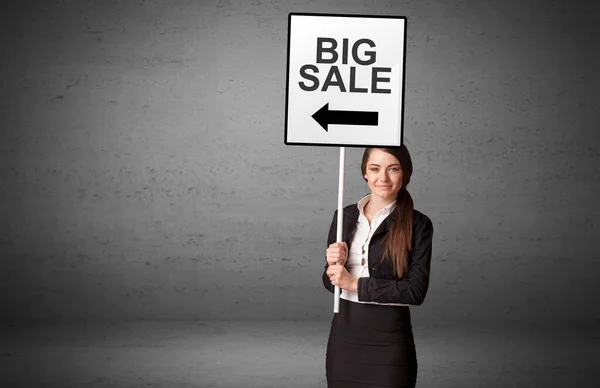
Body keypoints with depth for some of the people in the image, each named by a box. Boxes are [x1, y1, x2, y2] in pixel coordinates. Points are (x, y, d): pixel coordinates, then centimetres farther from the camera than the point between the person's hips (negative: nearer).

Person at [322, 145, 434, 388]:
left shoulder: (418, 225, -7)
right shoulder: (345, 216, 5)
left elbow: (416, 290, -15)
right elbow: (330, 282, 9)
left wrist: (355, 284, -15)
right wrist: (335, 264, -13)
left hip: (389, 341, -3)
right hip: (343, 334, 4)